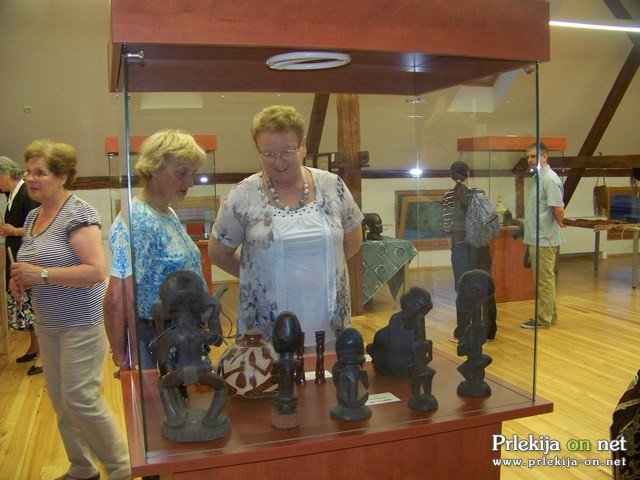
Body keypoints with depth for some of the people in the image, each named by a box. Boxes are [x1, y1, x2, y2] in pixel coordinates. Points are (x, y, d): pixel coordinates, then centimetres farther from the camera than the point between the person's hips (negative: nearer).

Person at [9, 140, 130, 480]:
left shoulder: (77, 214, -16)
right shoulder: (33, 216, 9)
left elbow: (97, 271, -24)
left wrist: (42, 274, -23)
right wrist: (21, 279, 0)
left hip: (81, 324, -8)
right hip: (47, 324, 8)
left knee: (80, 399, -4)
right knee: (59, 400, 14)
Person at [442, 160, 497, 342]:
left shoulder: (448, 196, -4)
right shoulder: (479, 193, 0)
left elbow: (447, 225, -4)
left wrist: (452, 246, 7)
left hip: (460, 246, -1)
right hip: (480, 245, 1)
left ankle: (462, 333, 9)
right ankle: (488, 331, 18)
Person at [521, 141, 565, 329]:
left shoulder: (549, 179, -17)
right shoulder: (539, 178, 14)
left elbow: (558, 209, -23)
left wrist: (559, 223, -6)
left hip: (544, 240, -10)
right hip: (537, 238, 10)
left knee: (545, 280, -1)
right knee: (544, 280, 17)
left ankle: (543, 319, 8)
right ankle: (549, 315, 27)